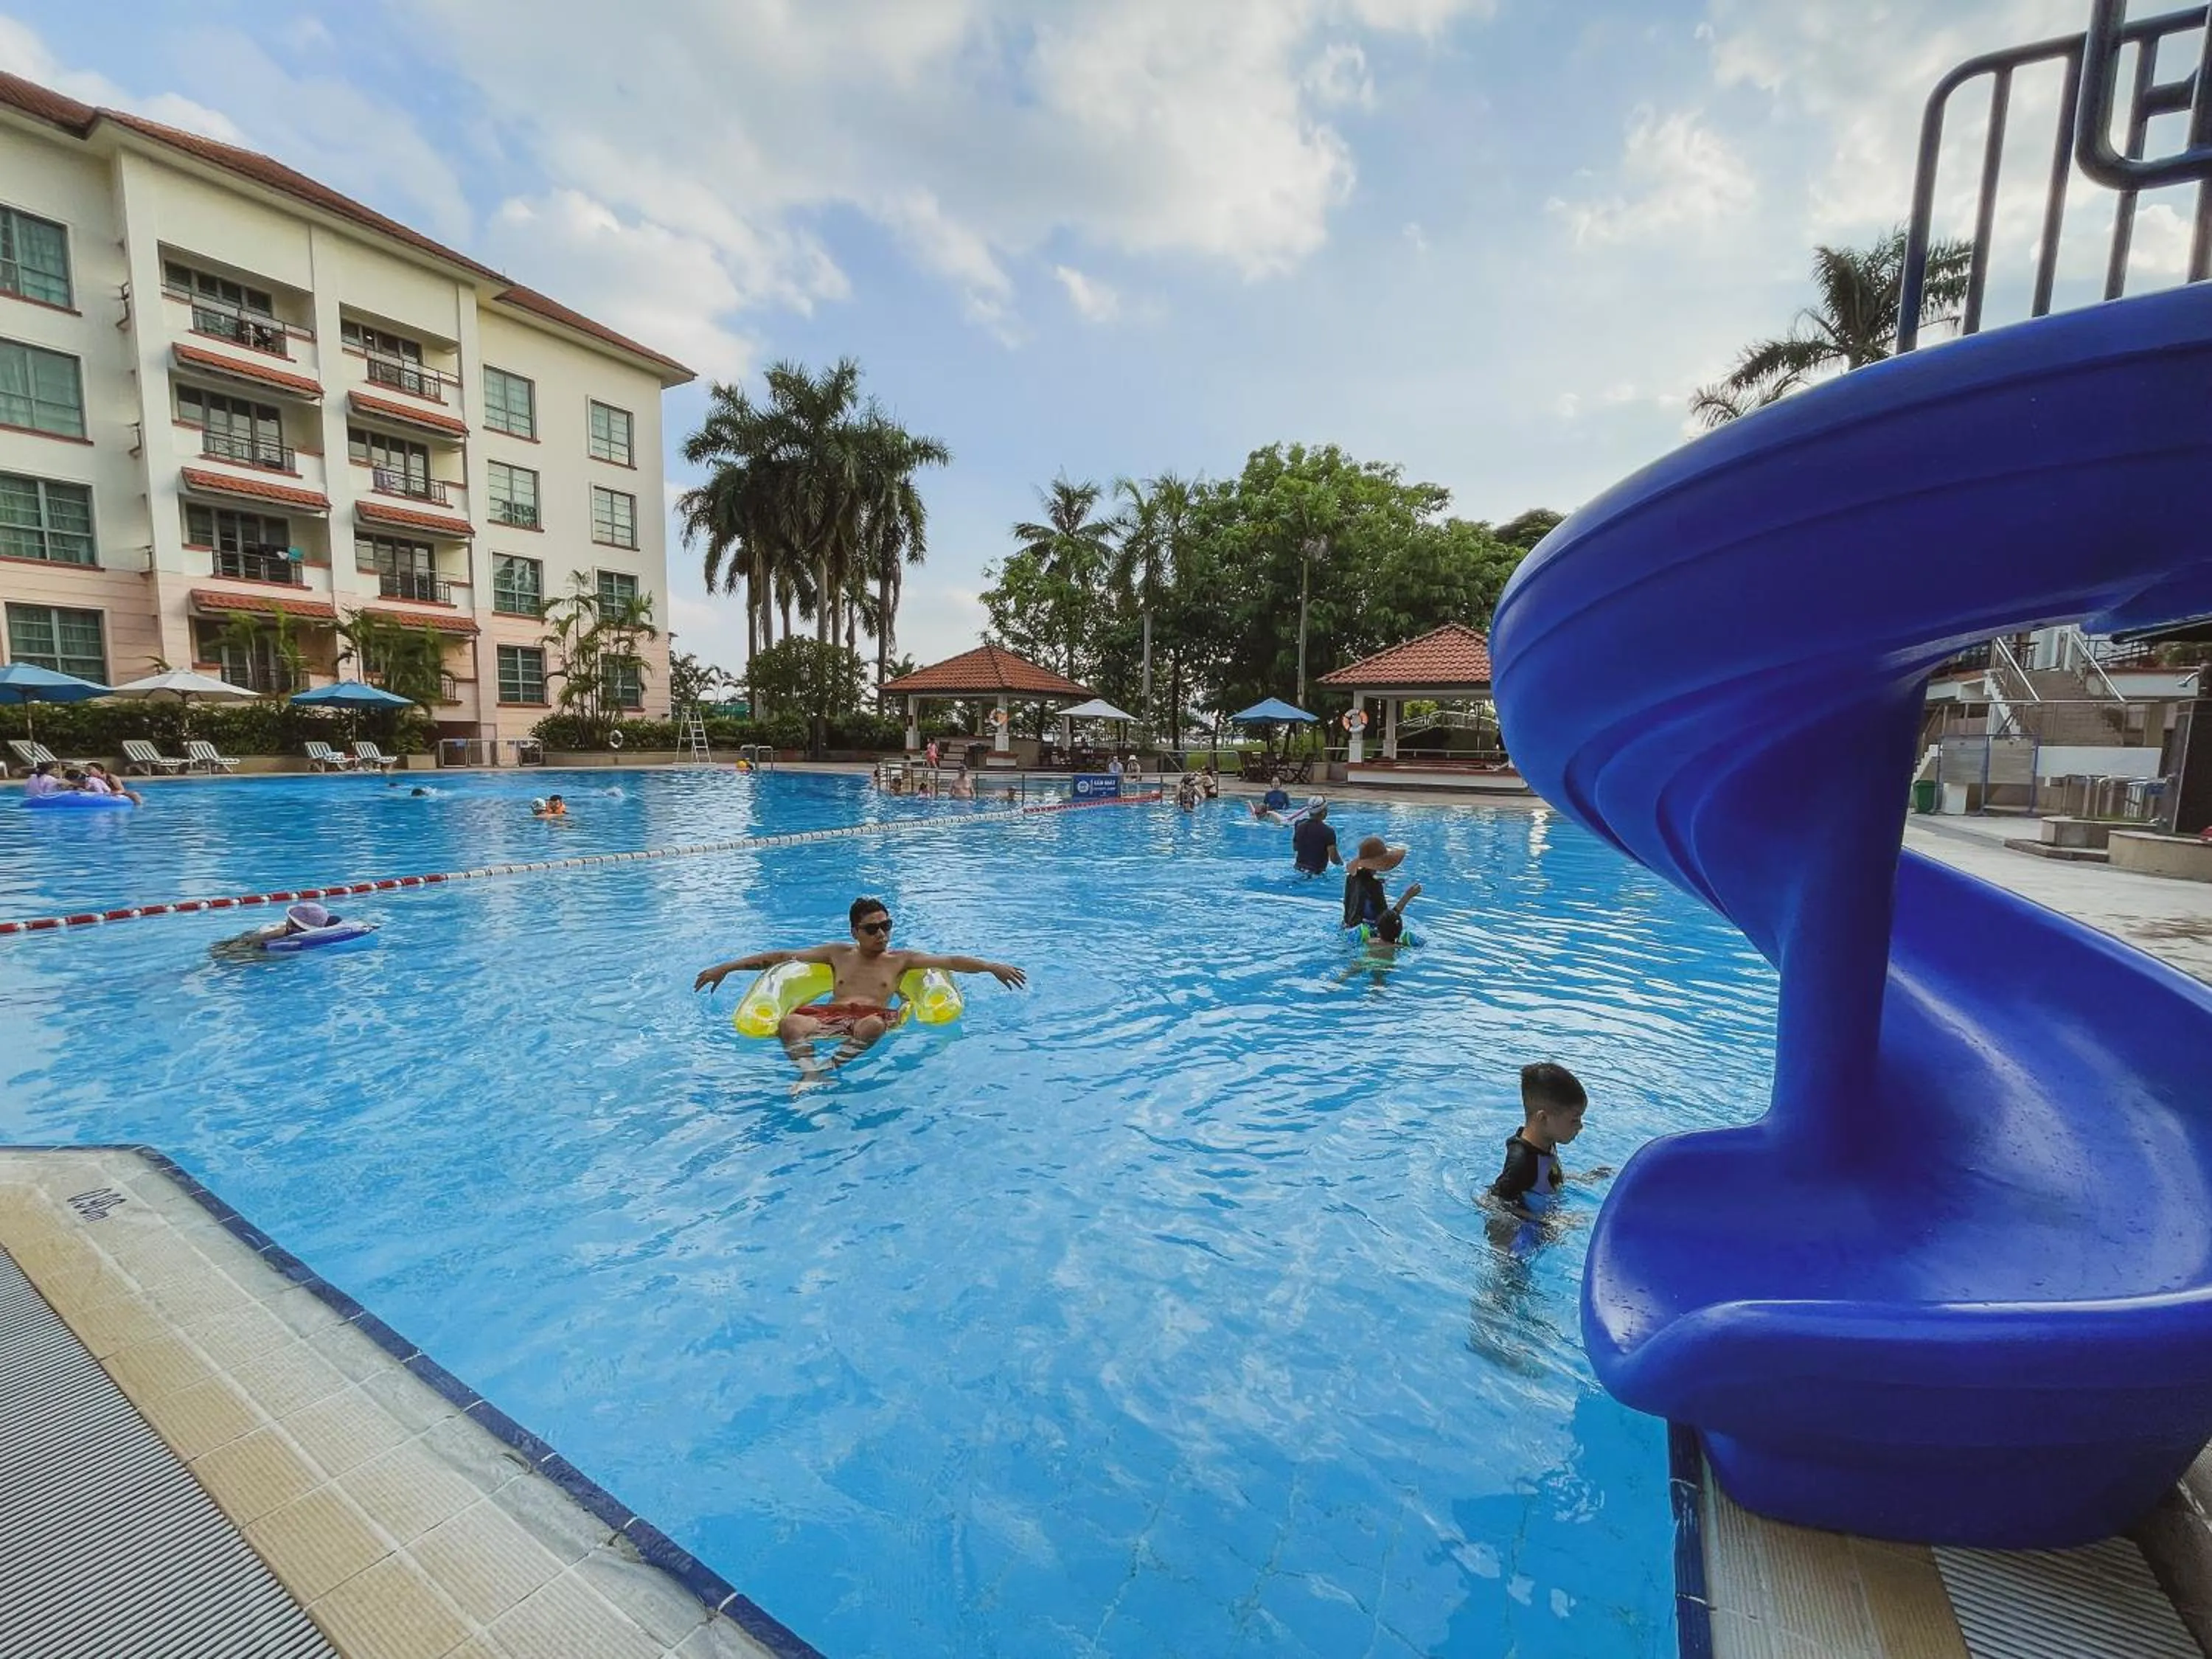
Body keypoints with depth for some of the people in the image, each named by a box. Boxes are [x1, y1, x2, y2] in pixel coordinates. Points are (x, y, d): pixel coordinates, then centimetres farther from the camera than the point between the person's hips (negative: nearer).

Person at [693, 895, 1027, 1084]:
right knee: (790, 1022, -32)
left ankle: (828, 1070, -48)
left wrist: (992, 966, -7)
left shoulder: (901, 959, 19)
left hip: (872, 1017, -2)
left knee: (874, 1025, -41)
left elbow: (950, 961, 9)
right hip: (830, 1015, 2)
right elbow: (782, 956, 23)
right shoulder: (838, 954, 24)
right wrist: (726, 967, 22)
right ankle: (810, 1072, -52)